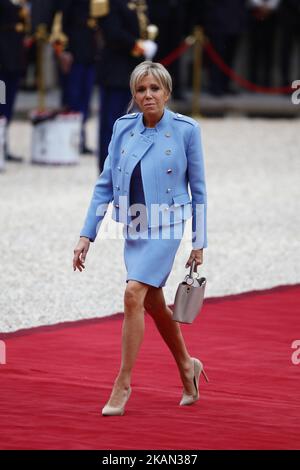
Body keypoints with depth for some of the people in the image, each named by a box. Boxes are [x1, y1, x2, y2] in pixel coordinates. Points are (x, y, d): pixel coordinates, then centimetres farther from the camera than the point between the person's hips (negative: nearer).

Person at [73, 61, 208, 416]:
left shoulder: (186, 130, -8)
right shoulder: (123, 128, 1)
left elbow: (198, 189, -1)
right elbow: (105, 184, 3)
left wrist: (199, 242, 1)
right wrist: (87, 234, -2)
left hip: (166, 227, -5)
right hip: (133, 227, 5)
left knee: (134, 294, -20)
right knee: (154, 304, 16)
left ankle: (123, 383, -12)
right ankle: (187, 366, 38)